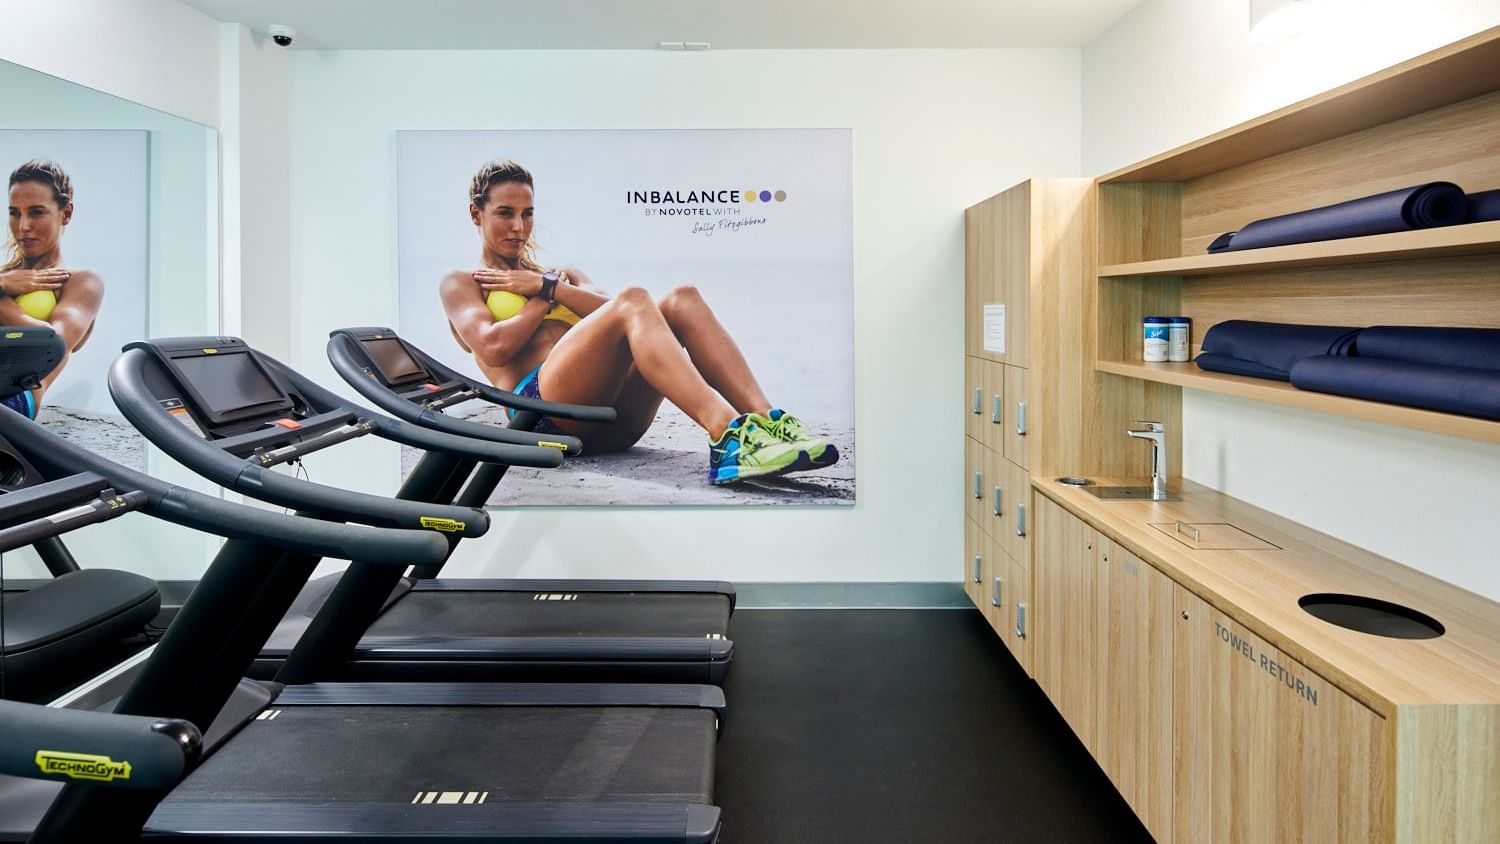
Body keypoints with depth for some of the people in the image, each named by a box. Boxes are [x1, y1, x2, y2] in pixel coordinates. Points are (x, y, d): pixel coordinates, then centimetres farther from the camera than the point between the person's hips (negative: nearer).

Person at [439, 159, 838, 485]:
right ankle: (727, 437, -51)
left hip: (615, 420, 5)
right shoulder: (461, 282, 19)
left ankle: (766, 420, -36)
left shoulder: (562, 275, 34)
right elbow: (494, 348, -4)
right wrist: (547, 297, 8)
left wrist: (549, 287, 3)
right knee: (633, 299, -29)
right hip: (542, 408, -5)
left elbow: (609, 312, 11)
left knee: (682, 299, -17)